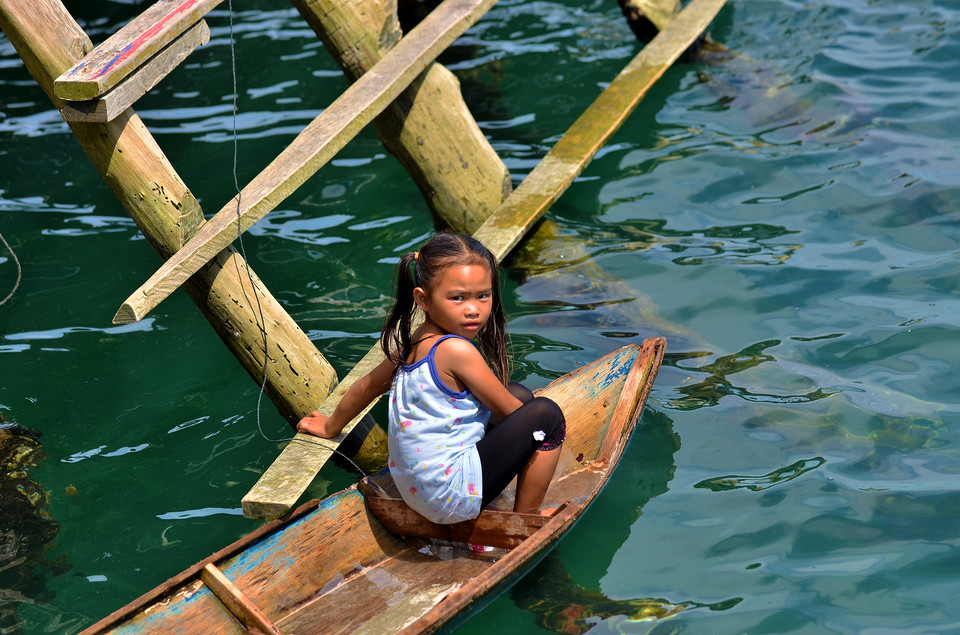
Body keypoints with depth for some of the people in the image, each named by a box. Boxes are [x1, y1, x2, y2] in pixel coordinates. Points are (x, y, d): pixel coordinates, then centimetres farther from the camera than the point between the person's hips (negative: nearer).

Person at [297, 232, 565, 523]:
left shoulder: (415, 344, 4)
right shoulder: (457, 350, -22)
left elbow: (368, 385, 21)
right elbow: (509, 412, -10)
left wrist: (331, 426, 38)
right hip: (451, 498, -9)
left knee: (520, 394, 19)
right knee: (546, 414, -6)